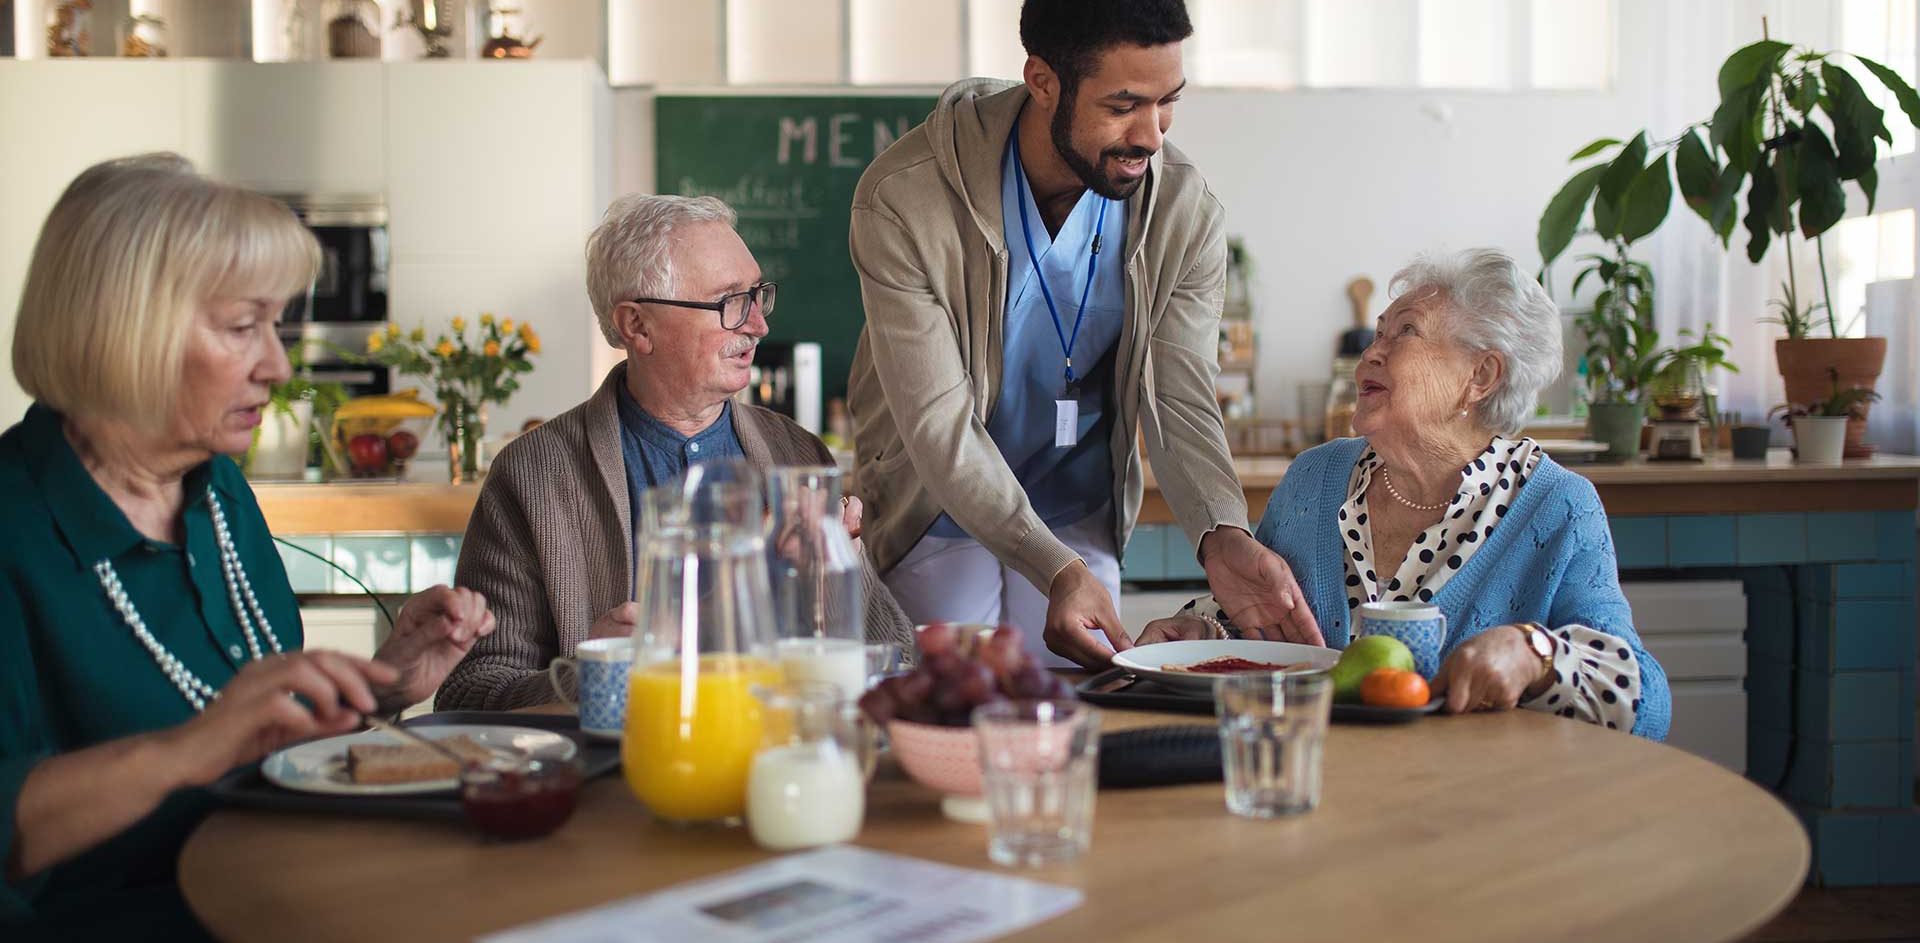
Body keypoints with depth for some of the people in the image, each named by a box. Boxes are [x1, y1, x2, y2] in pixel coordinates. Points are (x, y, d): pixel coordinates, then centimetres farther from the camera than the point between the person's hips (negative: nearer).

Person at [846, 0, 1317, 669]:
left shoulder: (1185, 211, -15)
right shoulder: (903, 200, -26)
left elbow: (1180, 401, -15)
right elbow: (940, 424, -27)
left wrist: (1222, 535, -36)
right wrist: (1056, 570, -38)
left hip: (1081, 519, 3)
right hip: (940, 515, -3)